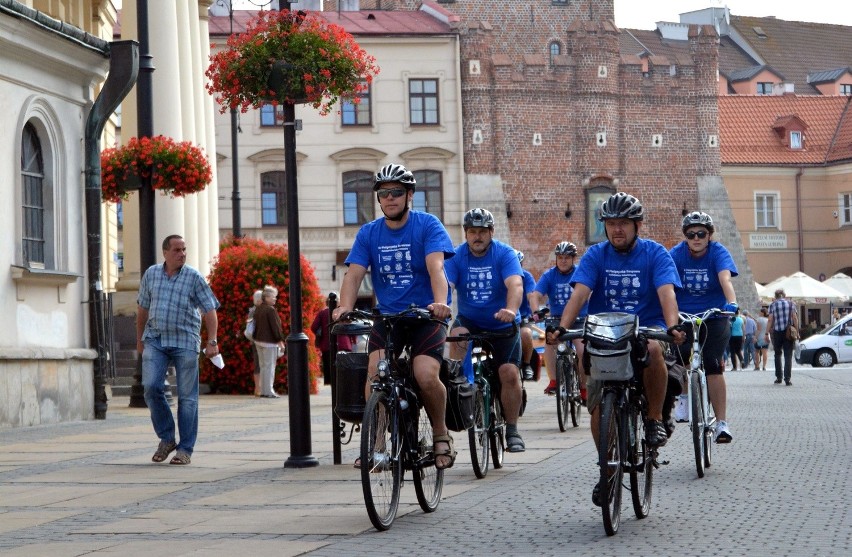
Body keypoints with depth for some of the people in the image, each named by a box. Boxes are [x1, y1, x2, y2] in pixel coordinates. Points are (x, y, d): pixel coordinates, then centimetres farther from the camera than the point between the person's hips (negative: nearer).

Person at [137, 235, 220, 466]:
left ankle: (185, 449, 7)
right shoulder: (151, 274, 8)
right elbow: (143, 308, 17)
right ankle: (166, 439, 4)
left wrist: (212, 341, -12)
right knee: (151, 387, -13)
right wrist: (140, 339, 20)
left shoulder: (194, 277, 0)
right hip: (155, 340, 2)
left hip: (185, 342, -2)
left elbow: (210, 310, -2)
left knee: (187, 396, -1)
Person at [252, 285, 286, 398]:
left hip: (259, 341, 9)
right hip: (270, 342, -9)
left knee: (263, 366, 13)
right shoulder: (271, 310, -16)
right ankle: (268, 391, -6)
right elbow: (276, 326, -18)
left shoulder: (258, 309, 11)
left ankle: (263, 390, 16)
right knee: (269, 366, -5)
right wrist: (280, 341, -14)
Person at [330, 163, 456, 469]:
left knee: (426, 376, -23)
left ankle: (441, 435, 2)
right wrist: (344, 307, -26)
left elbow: (435, 267, -21)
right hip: (388, 316, 3)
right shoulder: (369, 233, 4)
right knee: (374, 374, -21)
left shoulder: (428, 225, -6)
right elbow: (354, 274, -7)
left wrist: (440, 302, -39)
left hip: (426, 316, -3)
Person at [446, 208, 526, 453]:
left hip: (502, 324, -1)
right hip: (469, 320, 1)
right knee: (458, 335, -32)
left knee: (509, 373, -12)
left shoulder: (505, 254, -13)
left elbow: (515, 285, -29)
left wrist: (511, 310, -50)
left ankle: (512, 430, 4)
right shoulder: (456, 257, -8)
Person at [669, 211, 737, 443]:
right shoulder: (676, 254, -9)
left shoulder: (718, 252, -12)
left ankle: (722, 422, -11)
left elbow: (725, 279, -29)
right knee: (681, 358, -17)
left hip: (714, 317, -1)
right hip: (683, 316, 1)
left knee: (713, 367, -13)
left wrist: (732, 303, -47)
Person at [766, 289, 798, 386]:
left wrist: (767, 333, -3)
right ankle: (787, 379, -10)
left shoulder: (773, 305, 3)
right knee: (788, 356, -1)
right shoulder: (791, 304, 6)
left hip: (777, 332, 0)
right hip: (789, 332, 0)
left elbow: (770, 320, -3)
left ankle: (778, 378, 14)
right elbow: (795, 318, -1)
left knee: (777, 354, 15)